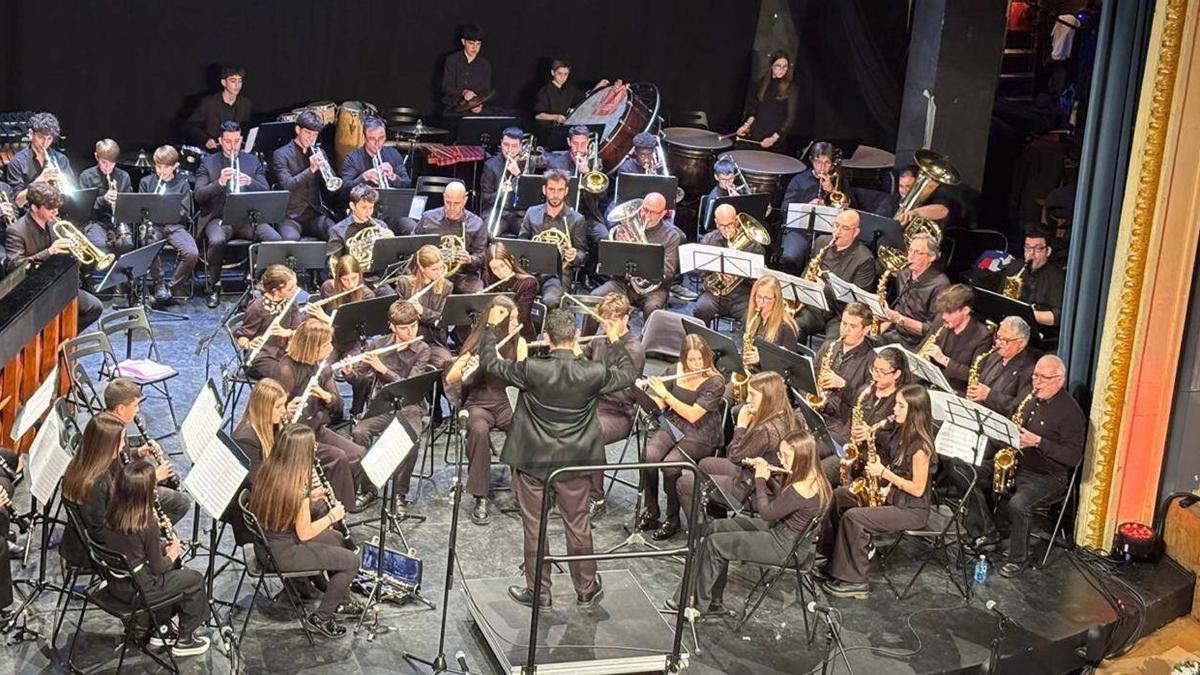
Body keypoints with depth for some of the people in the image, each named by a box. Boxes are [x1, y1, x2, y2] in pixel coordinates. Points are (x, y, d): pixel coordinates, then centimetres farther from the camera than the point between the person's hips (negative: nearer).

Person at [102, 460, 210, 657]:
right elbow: (157, 568, -15)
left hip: (116, 584, 7)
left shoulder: (111, 515, -7)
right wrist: (172, 555, 3)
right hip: (138, 591, -7)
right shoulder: (147, 525, -27)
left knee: (172, 574, 30)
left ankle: (160, 630, 37)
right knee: (194, 579, 12)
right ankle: (184, 639, 24)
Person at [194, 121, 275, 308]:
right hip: (219, 218, -2)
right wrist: (220, 182, -19)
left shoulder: (253, 161, 14)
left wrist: (250, 182, -15)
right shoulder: (207, 162, 8)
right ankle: (214, 287, -13)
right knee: (217, 241, -35)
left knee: (276, 238, -26)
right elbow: (198, 196, -2)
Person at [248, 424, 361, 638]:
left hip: (265, 543, 9)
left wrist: (308, 498, 6)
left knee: (334, 538, 26)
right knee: (351, 561, -2)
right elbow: (304, 534, -18)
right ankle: (321, 617, 9)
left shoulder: (270, 469, -3)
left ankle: (341, 600, 39)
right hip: (280, 554, -9)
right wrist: (331, 517, -4)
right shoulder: (298, 485, -25)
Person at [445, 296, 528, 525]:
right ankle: (480, 499, -30)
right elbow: (449, 379, -4)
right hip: (478, 404, -1)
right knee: (479, 430, -37)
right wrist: (466, 371, -25)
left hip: (508, 403, 2)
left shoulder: (518, 342, 3)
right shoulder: (478, 342, -3)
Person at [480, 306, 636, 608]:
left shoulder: (531, 370, -21)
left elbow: (489, 363, -8)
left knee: (534, 526, 12)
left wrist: (491, 326, 7)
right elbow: (628, 375, 5)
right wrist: (615, 340, 18)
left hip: (532, 461, -2)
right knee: (578, 525, 15)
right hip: (576, 462, 2)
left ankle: (538, 592, 22)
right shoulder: (593, 373, -15)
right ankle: (586, 590, 27)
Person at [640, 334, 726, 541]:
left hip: (700, 436, -5)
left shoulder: (715, 382, -13)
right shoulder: (677, 371, 4)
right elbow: (659, 405, 11)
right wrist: (643, 391, -9)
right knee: (647, 456, -25)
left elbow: (692, 415, -21)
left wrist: (665, 394, -22)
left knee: (671, 464, -30)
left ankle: (672, 518, -9)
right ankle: (651, 512, -6)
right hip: (672, 426, 5)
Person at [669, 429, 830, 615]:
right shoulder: (810, 477, 0)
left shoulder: (802, 489, -30)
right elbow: (779, 499, 14)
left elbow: (767, 513, -21)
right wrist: (766, 473, 1)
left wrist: (760, 479, -10)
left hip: (785, 547, -10)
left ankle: (699, 605, 10)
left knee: (715, 543, -7)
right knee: (717, 527, 10)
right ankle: (714, 602, 16)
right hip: (779, 529, 10)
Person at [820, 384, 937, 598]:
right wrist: (884, 485, -4)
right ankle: (839, 561, 12)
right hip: (892, 497, 10)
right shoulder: (905, 434, 6)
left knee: (853, 517, -25)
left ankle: (856, 581, -15)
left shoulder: (920, 445, -22)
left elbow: (918, 489, -22)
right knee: (839, 495, 7)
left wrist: (884, 472, -19)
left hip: (912, 510, -10)